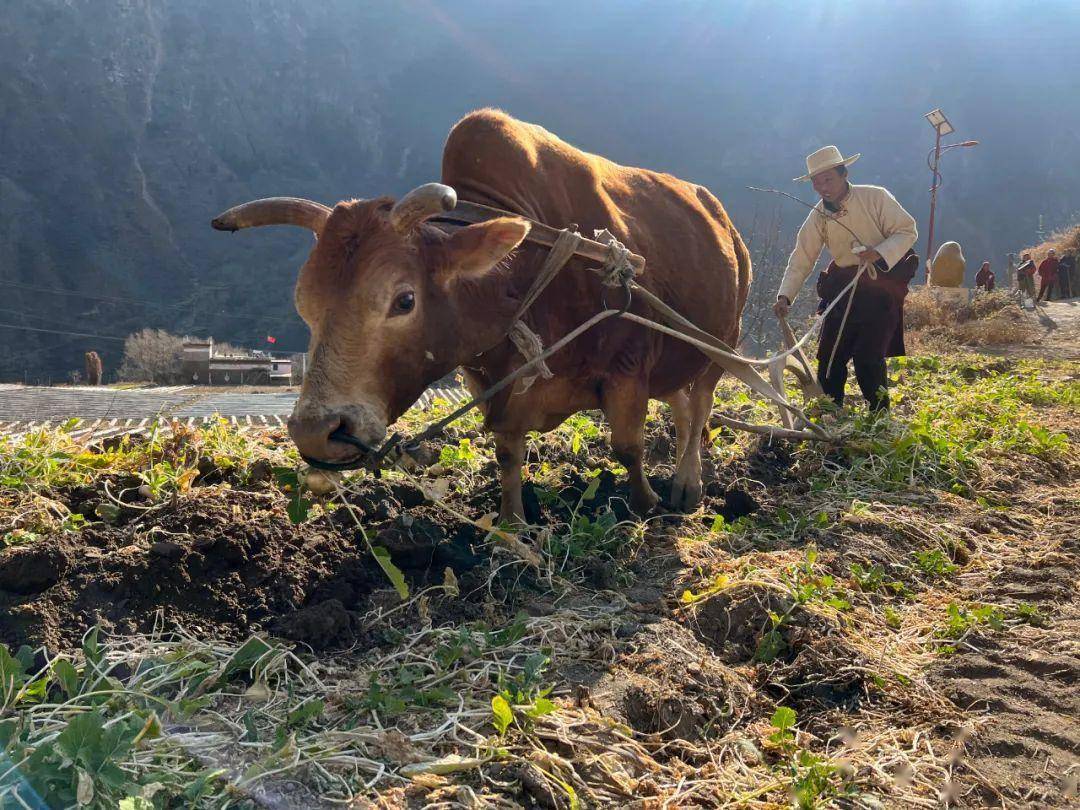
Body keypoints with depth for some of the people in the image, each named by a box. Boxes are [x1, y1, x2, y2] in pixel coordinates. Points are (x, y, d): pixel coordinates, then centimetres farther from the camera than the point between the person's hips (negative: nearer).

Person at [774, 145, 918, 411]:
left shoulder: (875, 197, -9)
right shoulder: (818, 217, 2)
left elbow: (907, 230, -8)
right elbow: (801, 259, 1)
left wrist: (879, 253, -26)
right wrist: (785, 295, -13)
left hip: (882, 285, -5)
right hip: (843, 288, 5)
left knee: (868, 357, -14)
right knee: (830, 357, 3)